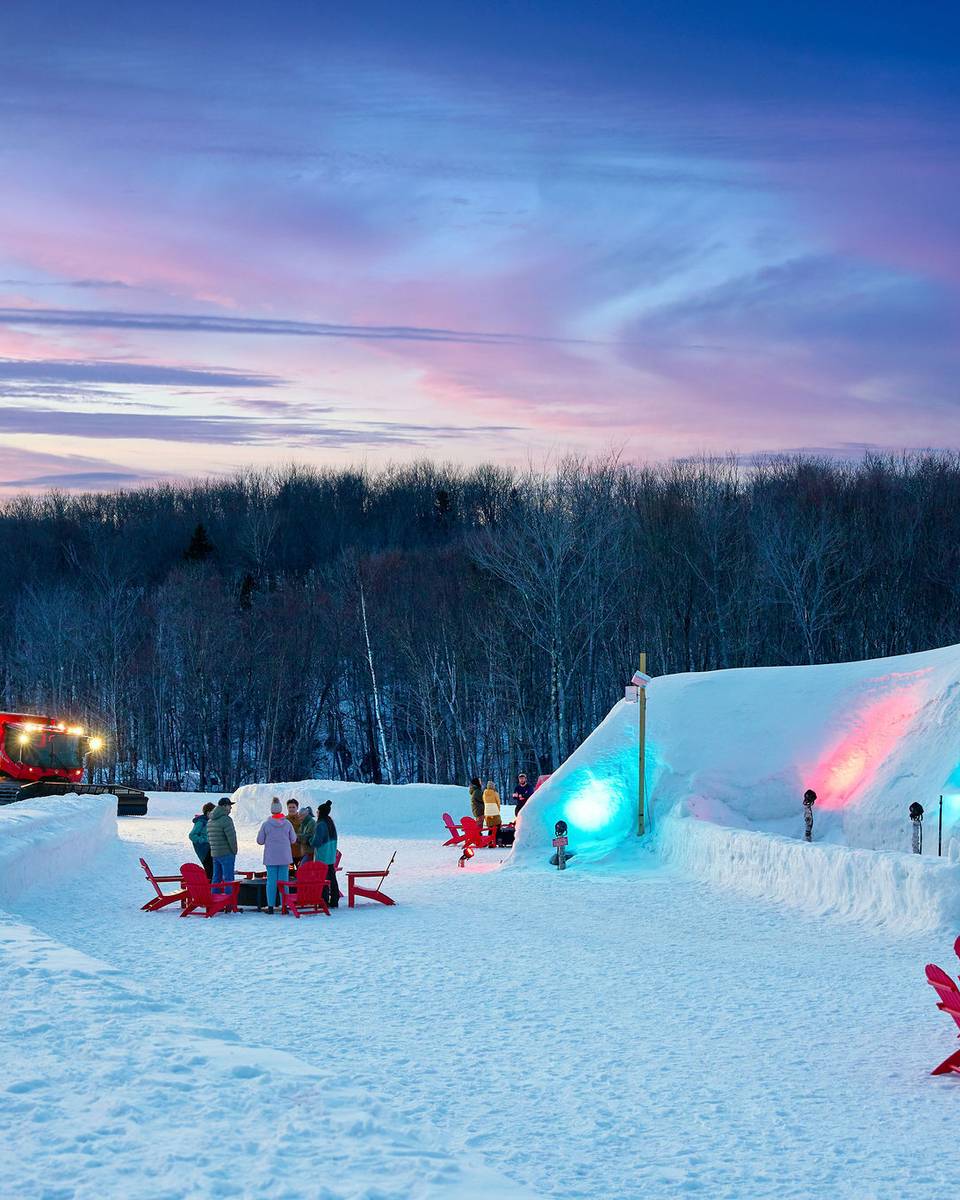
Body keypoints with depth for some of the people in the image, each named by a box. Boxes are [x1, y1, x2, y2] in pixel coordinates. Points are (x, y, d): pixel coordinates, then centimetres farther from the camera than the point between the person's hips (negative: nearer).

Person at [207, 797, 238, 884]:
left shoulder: (210, 821, 12)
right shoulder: (226, 819, -15)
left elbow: (209, 838, 17)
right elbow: (231, 837, -19)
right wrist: (234, 851, -5)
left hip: (215, 854, 8)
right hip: (227, 854, -8)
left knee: (216, 878, 12)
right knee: (228, 880, -5)